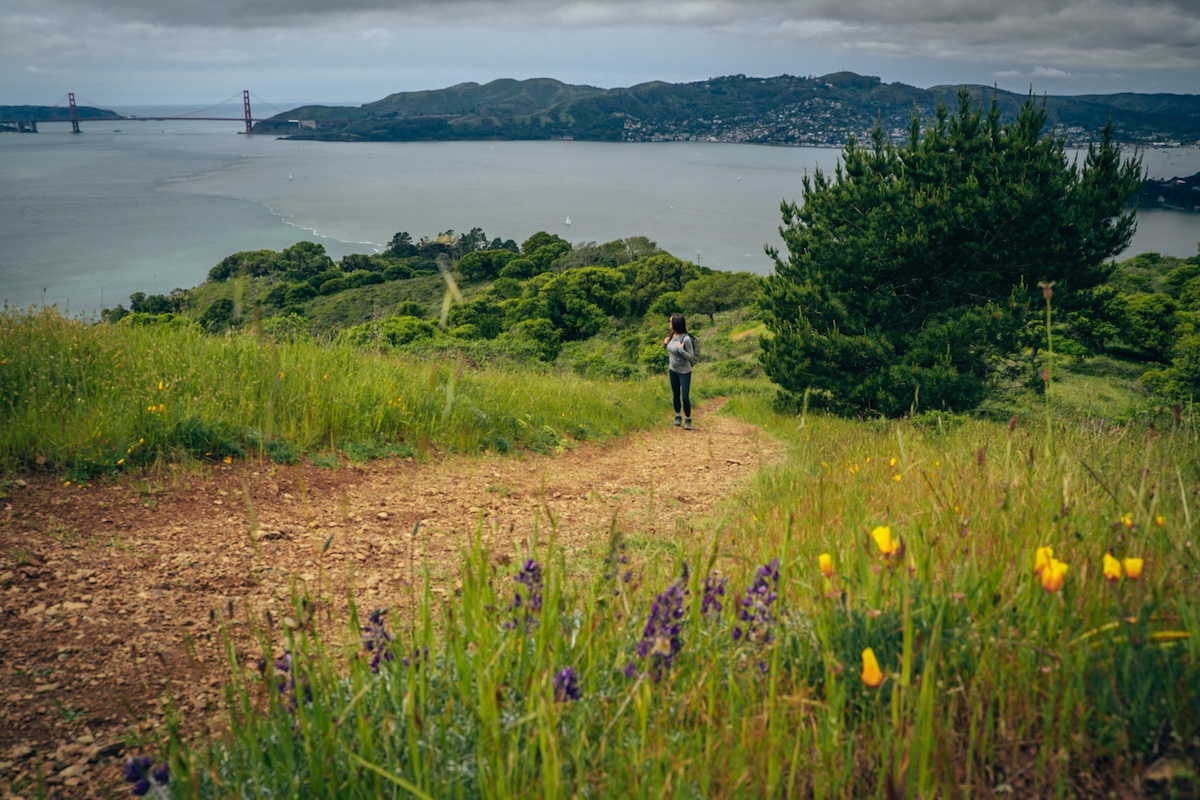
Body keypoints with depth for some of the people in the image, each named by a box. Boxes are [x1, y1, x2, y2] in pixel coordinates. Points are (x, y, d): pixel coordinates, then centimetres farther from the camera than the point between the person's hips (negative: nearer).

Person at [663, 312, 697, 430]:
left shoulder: (686, 339, -23)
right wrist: (665, 343, -5)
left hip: (684, 372, -6)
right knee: (675, 395, 16)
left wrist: (681, 350, -31)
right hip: (673, 370, 6)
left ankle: (688, 420, 13)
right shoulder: (672, 335, -4)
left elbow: (692, 358, -19)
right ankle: (678, 417, 31)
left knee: (685, 397, -3)